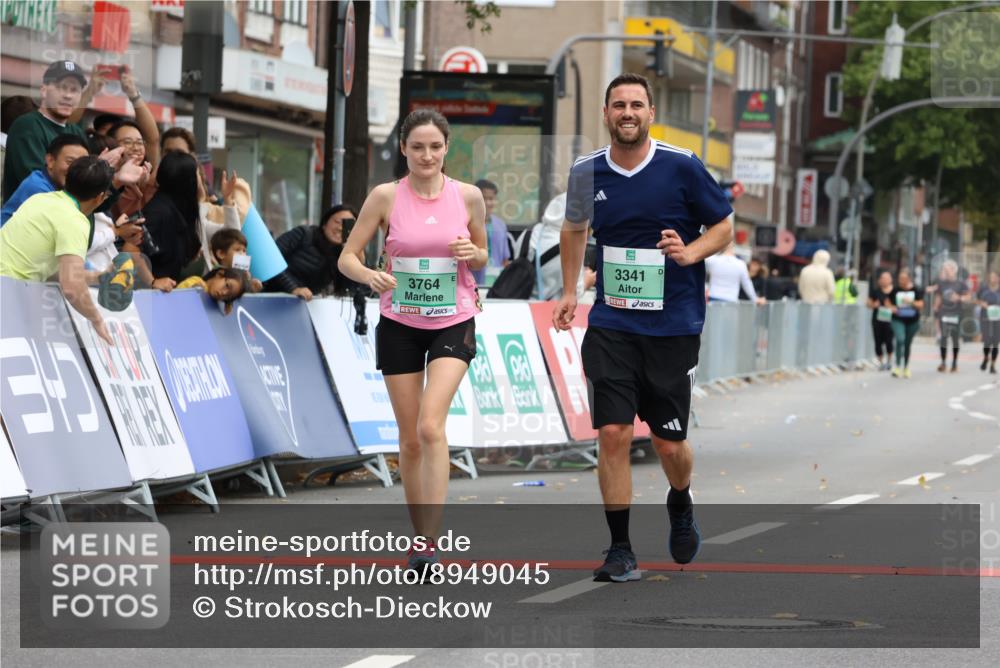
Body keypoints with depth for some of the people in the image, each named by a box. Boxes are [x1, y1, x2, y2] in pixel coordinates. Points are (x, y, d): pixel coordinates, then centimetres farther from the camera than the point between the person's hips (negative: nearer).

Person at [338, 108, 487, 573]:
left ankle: (430, 540, -20)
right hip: (399, 324, 1)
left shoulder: (468, 196, -3)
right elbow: (347, 257, -3)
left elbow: (482, 258, 11)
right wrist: (370, 275, -25)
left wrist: (472, 254, -12)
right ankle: (419, 535, 21)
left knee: (431, 426, -19)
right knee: (410, 438, 6)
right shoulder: (386, 197, -6)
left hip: (453, 323, -1)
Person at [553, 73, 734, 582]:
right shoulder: (587, 172, 2)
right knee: (612, 434, -9)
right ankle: (620, 550, -1)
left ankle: (680, 505, 39)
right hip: (611, 325, 2)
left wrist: (690, 252, -17)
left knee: (669, 443, 4)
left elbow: (724, 227, 1)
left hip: (674, 325, -2)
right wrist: (569, 291, 20)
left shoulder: (682, 168, -8)